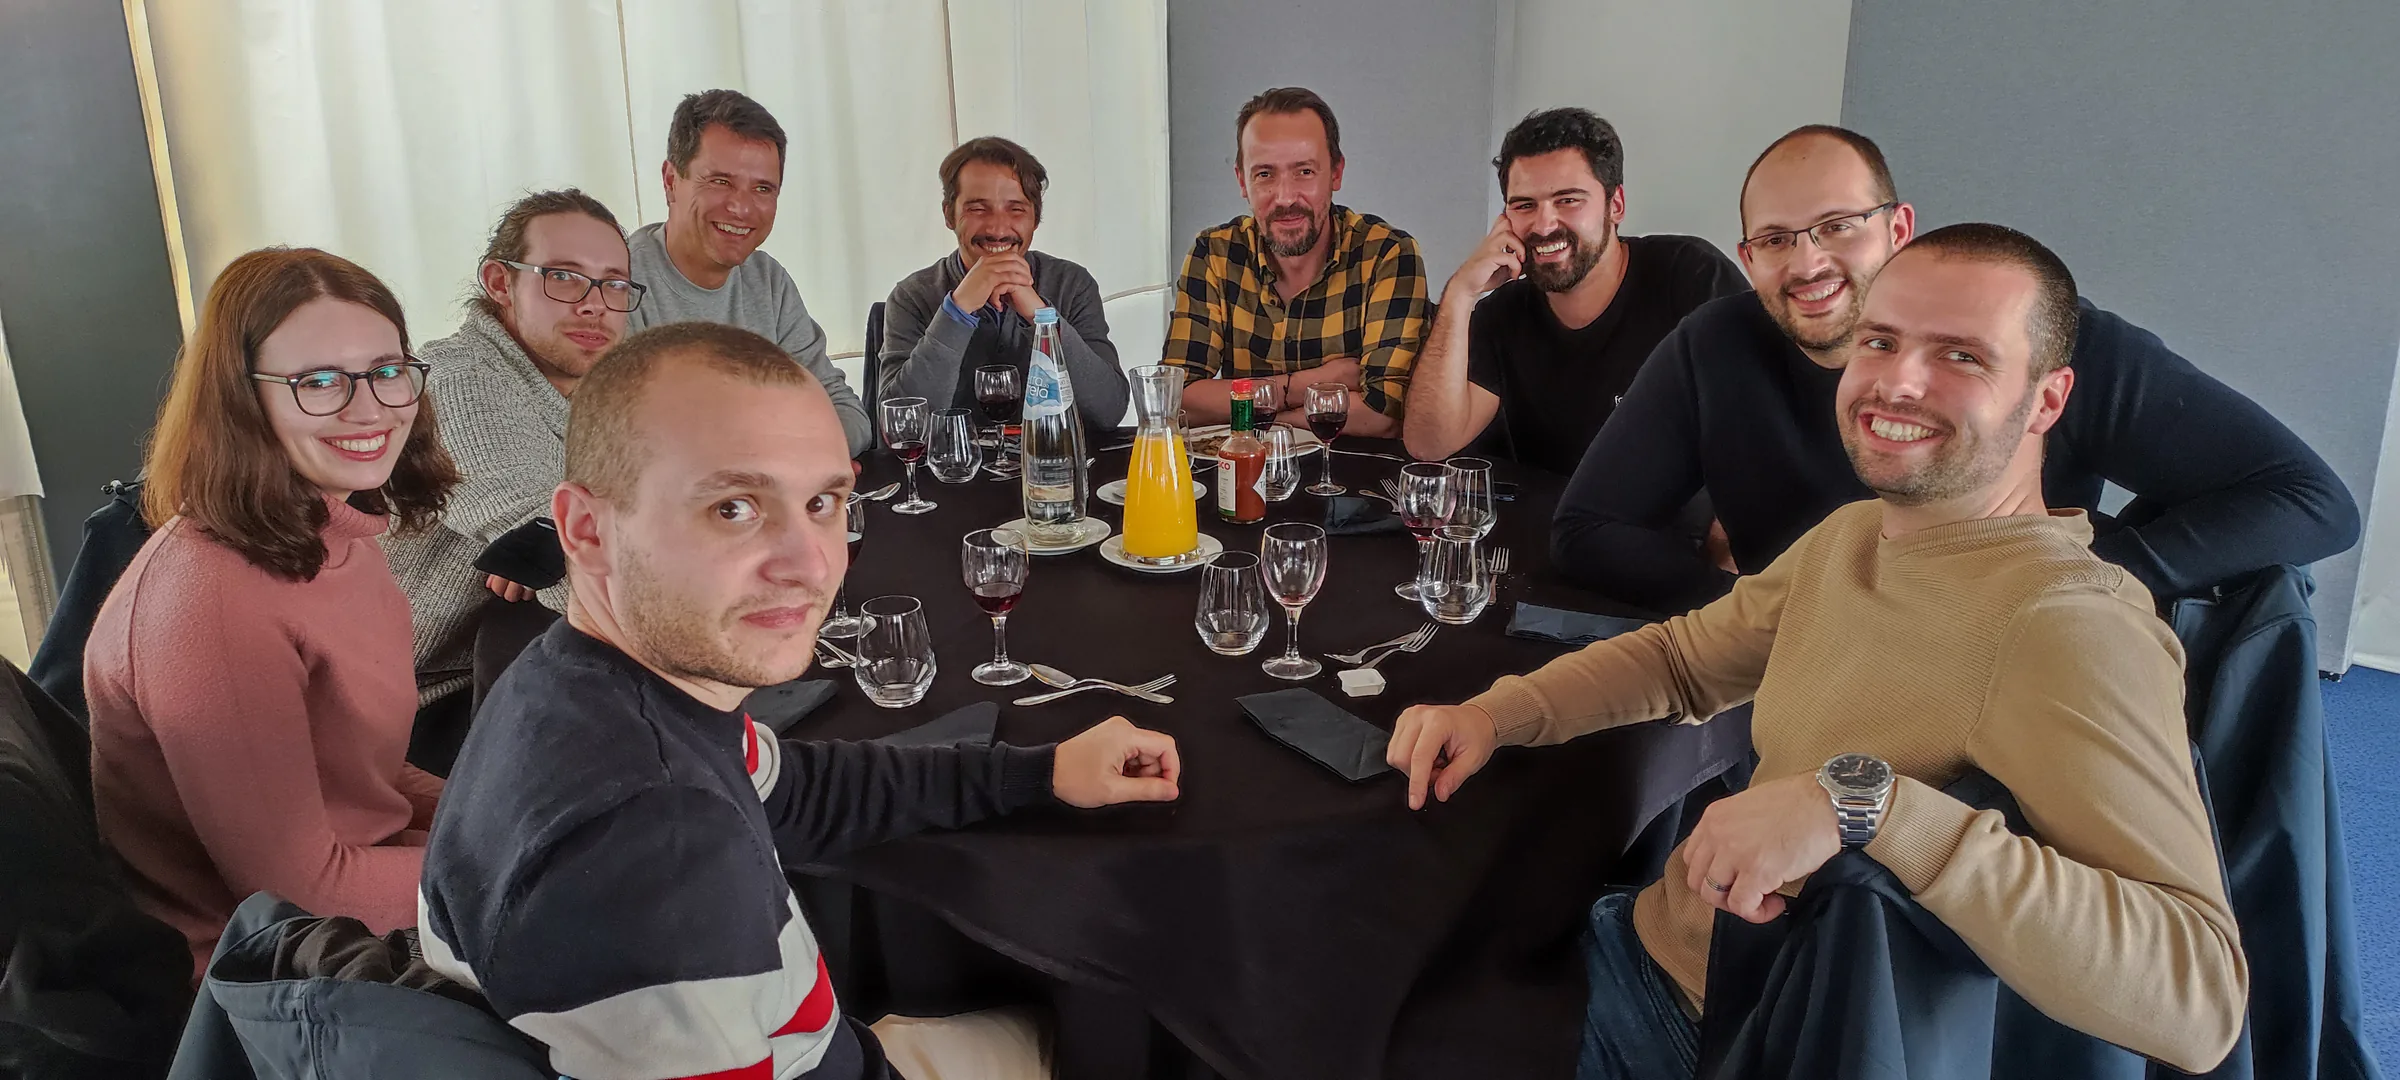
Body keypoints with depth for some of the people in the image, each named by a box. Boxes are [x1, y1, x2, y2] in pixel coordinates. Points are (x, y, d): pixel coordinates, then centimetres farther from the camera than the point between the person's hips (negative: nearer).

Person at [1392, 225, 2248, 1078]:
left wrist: (1866, 800, -41)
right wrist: (1494, 712, 3)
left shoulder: (2072, 630, -25)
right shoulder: (1849, 536, 3)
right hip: (1647, 935, 7)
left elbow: (2199, 992, -34)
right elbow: (1683, 656, 18)